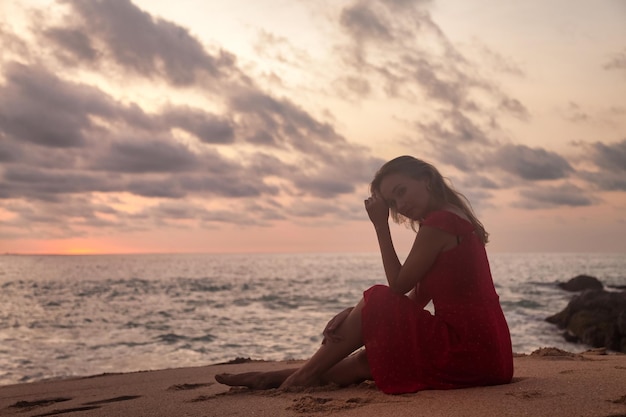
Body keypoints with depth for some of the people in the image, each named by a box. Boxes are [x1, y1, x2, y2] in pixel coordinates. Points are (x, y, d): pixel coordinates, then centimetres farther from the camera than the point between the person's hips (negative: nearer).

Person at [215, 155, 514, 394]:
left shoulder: (439, 223, -14)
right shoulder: (453, 220, 17)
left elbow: (397, 286, -8)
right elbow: (416, 297, 13)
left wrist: (381, 226, -3)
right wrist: (357, 314, 1)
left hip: (468, 350, -9)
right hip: (483, 347, 9)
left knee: (376, 302, -5)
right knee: (365, 360, 11)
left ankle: (307, 373, 8)